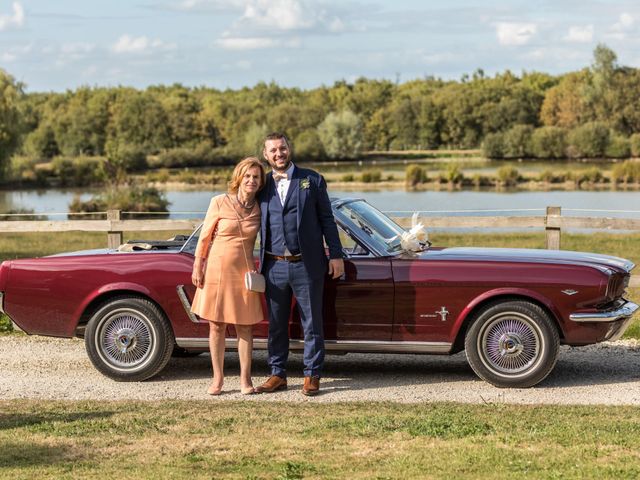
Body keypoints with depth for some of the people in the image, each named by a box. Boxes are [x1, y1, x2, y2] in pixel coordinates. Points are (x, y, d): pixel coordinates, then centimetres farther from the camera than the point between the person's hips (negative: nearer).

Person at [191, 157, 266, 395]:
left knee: (245, 327, 3)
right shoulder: (219, 203, -6)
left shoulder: (260, 209, 2)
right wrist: (197, 267, -2)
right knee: (217, 326, 4)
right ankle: (217, 378, 13)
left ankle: (245, 379, 9)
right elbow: (205, 237, 0)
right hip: (218, 269, -2)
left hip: (244, 273, 2)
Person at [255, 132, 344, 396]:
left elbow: (327, 219, 3)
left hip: (306, 265, -2)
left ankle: (312, 376, 11)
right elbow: (254, 224, 13)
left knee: (312, 323, 3)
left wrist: (336, 255, -2)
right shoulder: (262, 186, 9)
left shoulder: (312, 180, 2)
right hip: (274, 266, 3)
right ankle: (277, 375, 19)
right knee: (276, 324, 9)